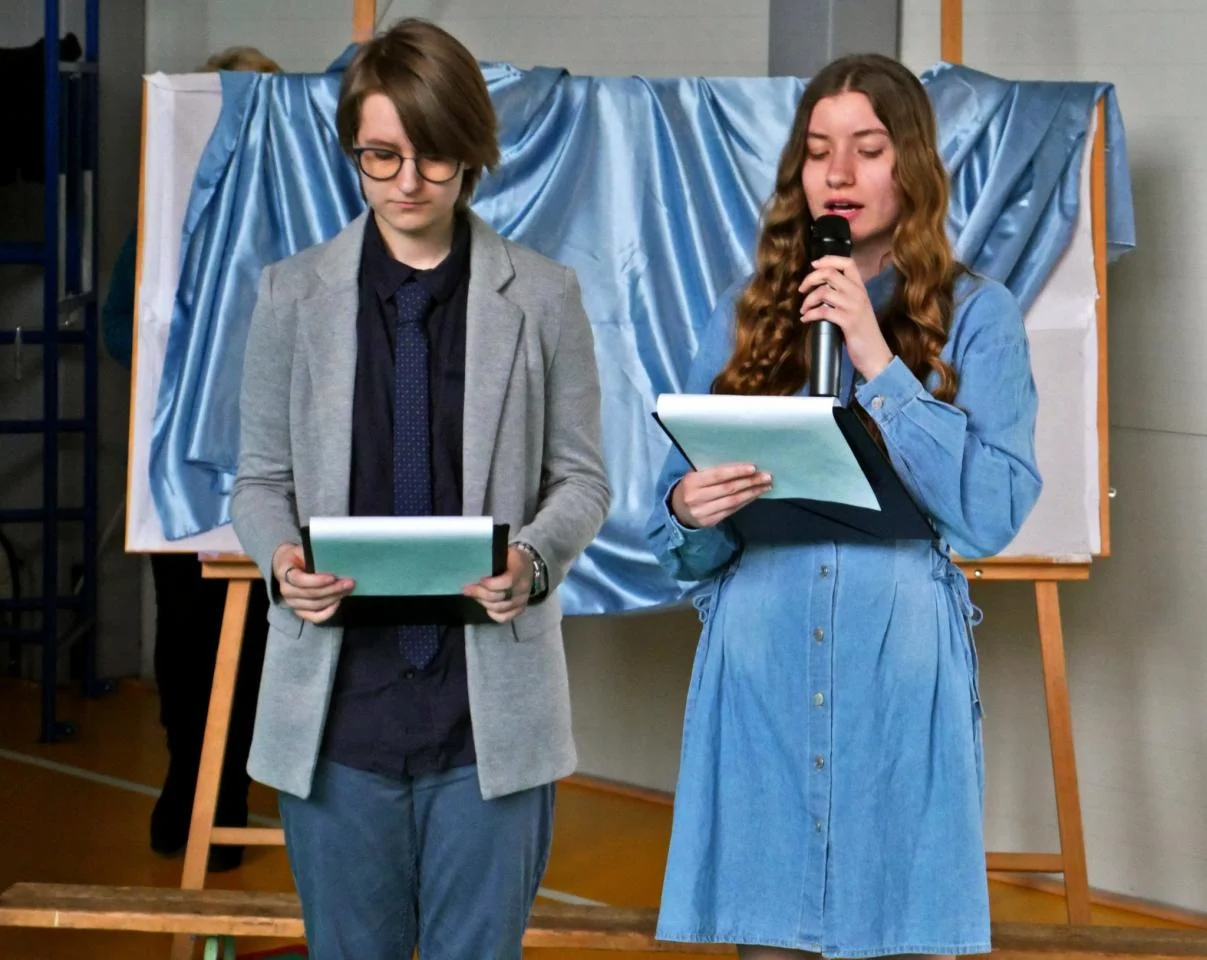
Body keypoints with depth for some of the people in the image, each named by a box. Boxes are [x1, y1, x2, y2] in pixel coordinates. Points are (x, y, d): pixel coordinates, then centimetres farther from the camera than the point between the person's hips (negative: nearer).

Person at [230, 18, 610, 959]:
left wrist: (534, 560, -16)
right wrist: (282, 560, -13)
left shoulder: (542, 296, 1)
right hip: (340, 700, 1)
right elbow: (261, 478, 9)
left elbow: (581, 476, 5)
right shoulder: (293, 295, 5)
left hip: (489, 704, -1)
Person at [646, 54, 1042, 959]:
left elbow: (993, 515, -11)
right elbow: (684, 543, 8)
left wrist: (875, 359, -13)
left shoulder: (976, 313, 2)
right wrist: (690, 513, -15)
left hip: (901, 680, -2)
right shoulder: (746, 313, 9)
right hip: (759, 678, 2)